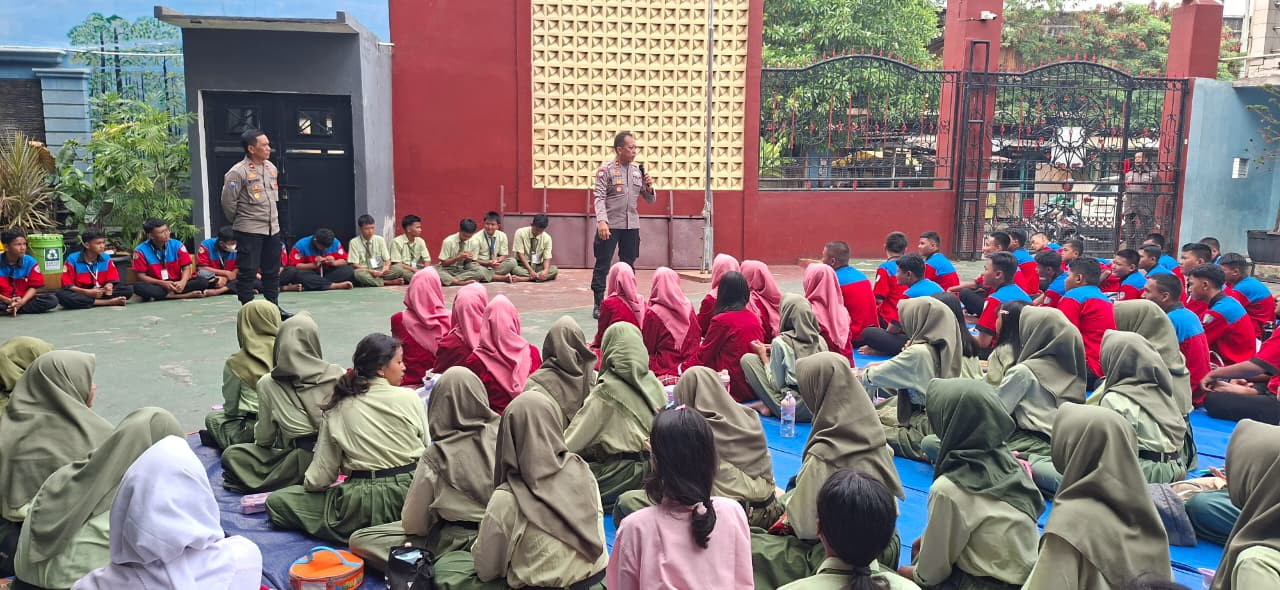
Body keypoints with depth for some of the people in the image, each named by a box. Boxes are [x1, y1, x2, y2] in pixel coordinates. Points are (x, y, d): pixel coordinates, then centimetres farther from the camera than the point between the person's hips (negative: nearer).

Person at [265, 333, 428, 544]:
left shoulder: (338, 409, 0)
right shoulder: (409, 398, -1)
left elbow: (321, 475, 1)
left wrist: (309, 484, 22)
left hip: (366, 503, -2)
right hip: (413, 495, 2)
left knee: (277, 502, 10)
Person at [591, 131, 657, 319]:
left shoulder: (638, 171, 10)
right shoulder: (606, 170, -4)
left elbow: (651, 200, 14)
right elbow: (599, 198, -11)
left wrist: (649, 187, -6)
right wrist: (601, 221, -24)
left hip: (631, 225, 5)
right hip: (610, 225, -5)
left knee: (628, 265, 11)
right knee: (602, 265, -1)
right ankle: (599, 305, 5)